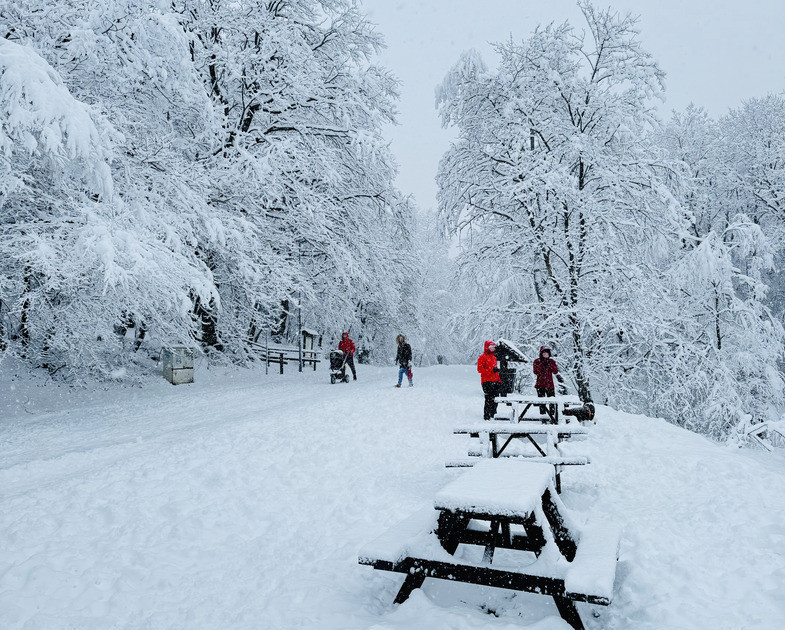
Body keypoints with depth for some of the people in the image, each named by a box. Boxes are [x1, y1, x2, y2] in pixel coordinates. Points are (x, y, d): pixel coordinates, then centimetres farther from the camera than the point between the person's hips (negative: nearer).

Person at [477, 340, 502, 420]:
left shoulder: (494, 357, 21)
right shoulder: (483, 357, -4)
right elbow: (479, 369, -12)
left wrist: (499, 380, 19)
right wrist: (491, 370, -19)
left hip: (495, 382, 8)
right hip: (487, 381, -8)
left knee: (495, 399, 8)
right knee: (489, 399, -11)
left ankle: (493, 415, 19)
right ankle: (486, 417, -6)